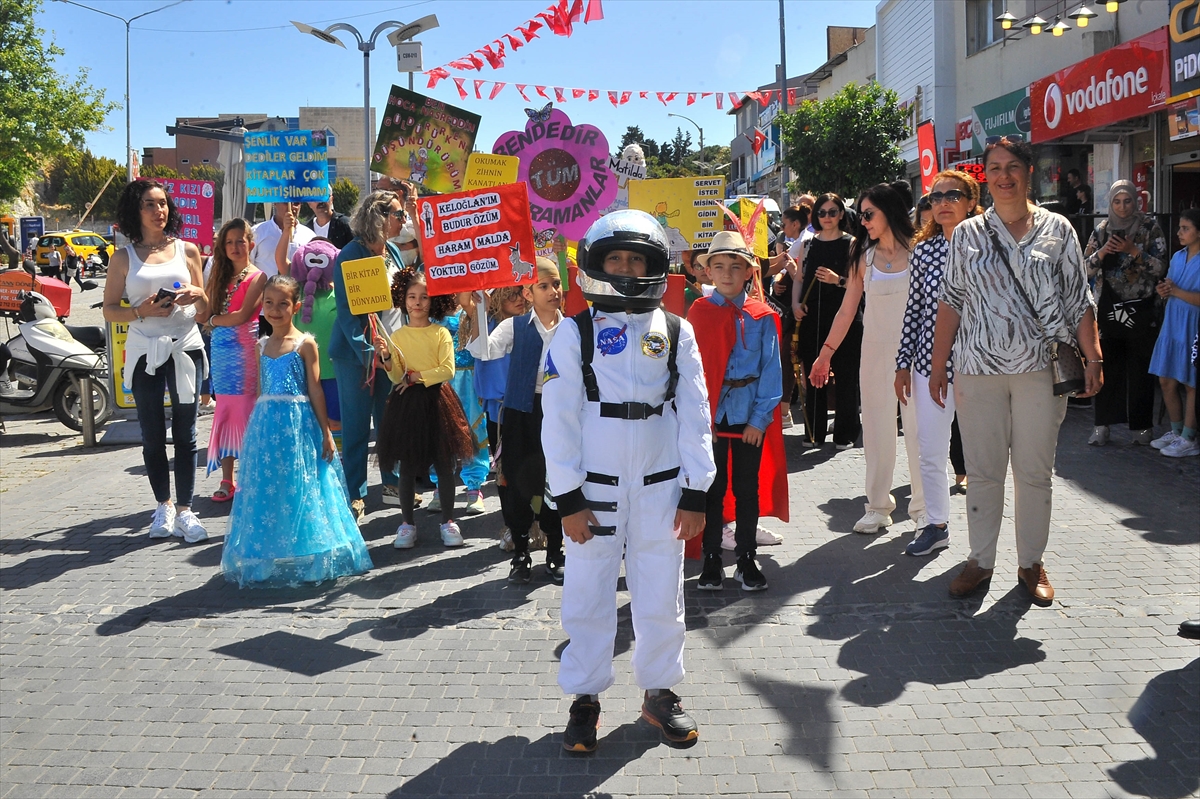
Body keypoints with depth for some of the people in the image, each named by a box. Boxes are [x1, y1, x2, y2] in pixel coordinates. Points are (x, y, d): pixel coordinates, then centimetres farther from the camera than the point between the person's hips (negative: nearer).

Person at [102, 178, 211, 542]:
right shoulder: (124, 257, 6)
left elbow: (205, 308, 13)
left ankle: (184, 509, 6)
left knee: (185, 433, 1)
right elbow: (110, 310, 4)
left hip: (185, 347, 0)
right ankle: (164, 505, 20)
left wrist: (196, 295, -10)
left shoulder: (187, 250, 8)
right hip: (145, 352, 0)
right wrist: (142, 311, -14)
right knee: (152, 435, 6)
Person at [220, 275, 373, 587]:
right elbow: (262, 391, 16)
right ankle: (267, 559, 18)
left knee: (300, 488, -1)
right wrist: (254, 431, 15)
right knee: (266, 489, 7)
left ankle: (304, 559, 10)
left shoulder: (305, 344, -3)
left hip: (298, 425, -5)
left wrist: (326, 432, -5)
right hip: (266, 426, 5)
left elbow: (315, 389, -4)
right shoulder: (262, 346, 11)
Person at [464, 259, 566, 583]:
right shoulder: (515, 326, -1)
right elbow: (484, 350, -17)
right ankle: (520, 553, 20)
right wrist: (475, 313, -28)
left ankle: (555, 553, 23)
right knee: (518, 482, 6)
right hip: (522, 412, -1)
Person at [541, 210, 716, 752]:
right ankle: (585, 698, 21)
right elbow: (559, 421, -4)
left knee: (661, 597, 10)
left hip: (661, 486, 2)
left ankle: (659, 692, 28)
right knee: (588, 596, 5)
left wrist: (695, 495, -1)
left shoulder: (677, 333, 4)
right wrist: (569, 499, -8)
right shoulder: (574, 334, -2)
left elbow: (695, 416, 4)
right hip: (595, 489, -1)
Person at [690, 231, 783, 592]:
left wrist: (761, 417, -9)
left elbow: (771, 369, -2)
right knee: (712, 488, 9)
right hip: (711, 414, 0)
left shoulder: (762, 317, -1)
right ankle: (711, 562, 20)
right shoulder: (698, 313, -1)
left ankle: (747, 561, 22)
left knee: (746, 488, 10)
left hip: (749, 415, 0)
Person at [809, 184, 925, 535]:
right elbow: (847, 310, 8)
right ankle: (878, 505, 15)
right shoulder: (864, 256, 6)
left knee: (918, 426, -1)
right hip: (876, 351, 2)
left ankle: (923, 506, 11)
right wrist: (826, 352, 6)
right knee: (877, 427, 5)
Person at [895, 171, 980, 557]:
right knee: (929, 452, 8)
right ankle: (936, 524, 25)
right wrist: (903, 364, 6)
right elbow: (913, 309, 7)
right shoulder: (923, 250, 4)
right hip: (929, 364, 3)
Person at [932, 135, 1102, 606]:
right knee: (982, 470, 5)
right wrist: (938, 364, 5)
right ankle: (980, 560, 16)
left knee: (1036, 471, 6)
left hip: (1041, 368, 0)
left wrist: (1092, 357, -2)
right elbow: (950, 302, 8)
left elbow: (1079, 300, 5)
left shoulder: (1057, 230, 6)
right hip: (979, 368, 1)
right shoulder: (967, 235, 8)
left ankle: (1031, 563, 19)